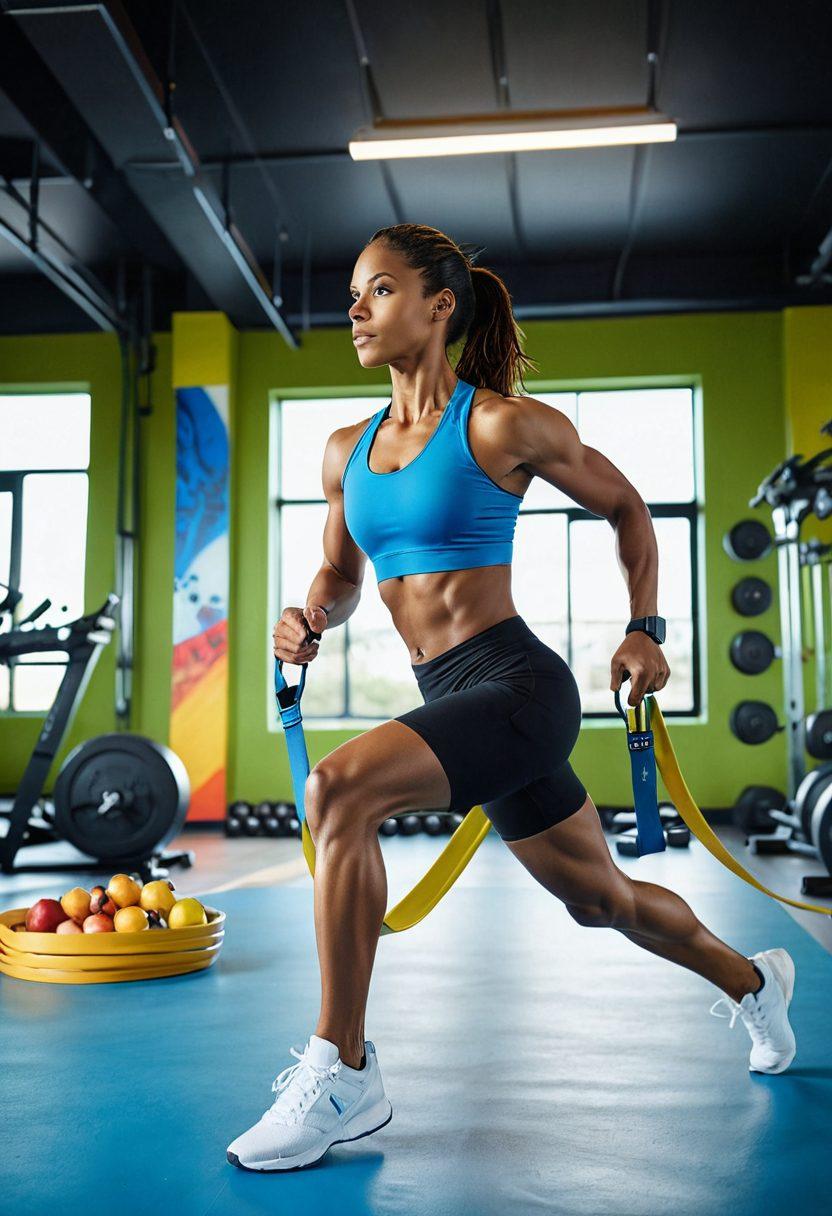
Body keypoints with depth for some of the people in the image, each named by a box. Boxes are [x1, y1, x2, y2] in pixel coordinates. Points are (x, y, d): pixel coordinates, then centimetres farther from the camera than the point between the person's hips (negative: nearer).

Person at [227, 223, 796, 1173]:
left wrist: (644, 630, 3)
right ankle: (751, 980, 50)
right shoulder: (345, 451, 9)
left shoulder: (502, 425, -8)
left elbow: (625, 508, 5)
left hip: (518, 684, -7)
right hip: (452, 697, 7)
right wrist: (310, 621, 0)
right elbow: (340, 573, 21)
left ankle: (343, 1072, -14)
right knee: (599, 899, 21)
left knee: (338, 791, -27)